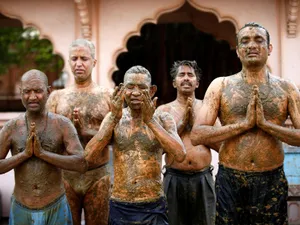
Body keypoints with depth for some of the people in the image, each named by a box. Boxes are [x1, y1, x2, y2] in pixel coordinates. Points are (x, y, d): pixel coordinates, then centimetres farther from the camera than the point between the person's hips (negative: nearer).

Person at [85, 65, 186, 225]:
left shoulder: (162, 119, -3)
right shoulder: (112, 118, 1)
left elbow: (180, 155, -18)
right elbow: (89, 157, -11)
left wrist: (150, 120, -20)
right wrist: (114, 118, -17)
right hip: (119, 207, 1)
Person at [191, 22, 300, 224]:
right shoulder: (220, 86, 1)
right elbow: (197, 136, -7)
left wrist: (265, 124, -14)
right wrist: (243, 124, -14)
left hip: (272, 182, 1)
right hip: (230, 181, 0)